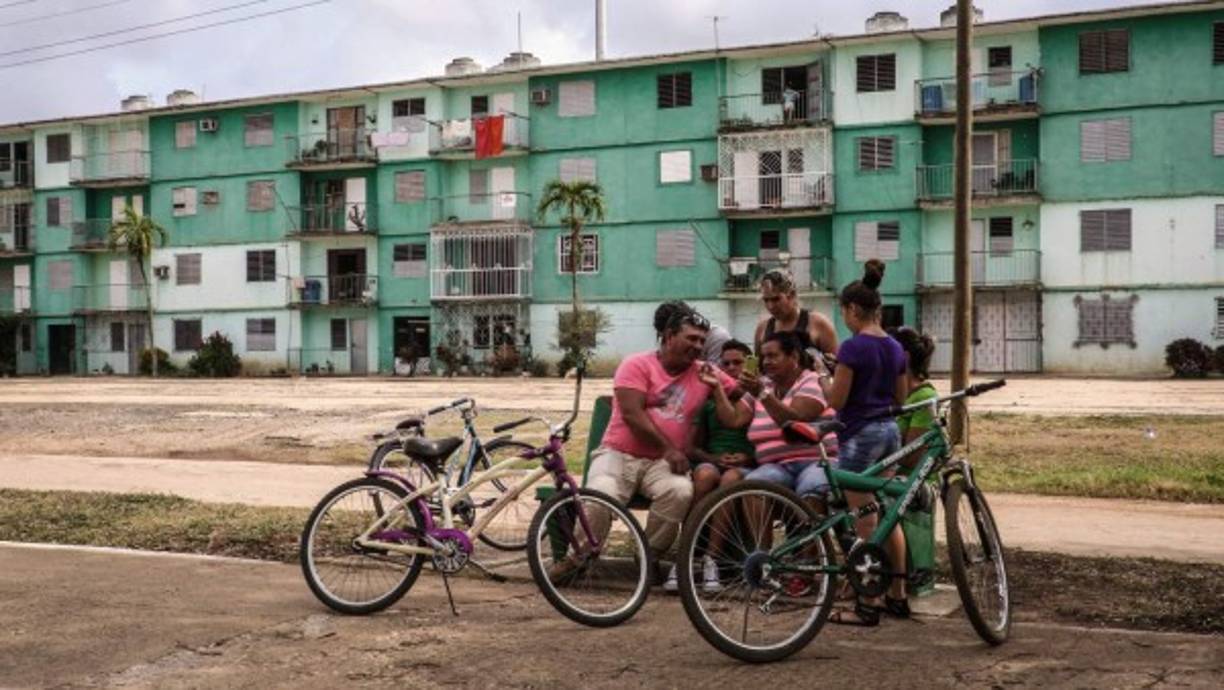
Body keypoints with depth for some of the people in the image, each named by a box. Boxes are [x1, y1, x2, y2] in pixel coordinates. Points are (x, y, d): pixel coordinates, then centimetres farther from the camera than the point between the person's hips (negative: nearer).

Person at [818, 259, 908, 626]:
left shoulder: (853, 348, -15)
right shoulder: (895, 348, 8)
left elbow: (836, 400, -14)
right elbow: (900, 398, 14)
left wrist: (824, 379, 4)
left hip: (860, 435, -8)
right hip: (889, 431, 8)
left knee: (865, 526, -3)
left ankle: (868, 606, 2)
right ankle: (898, 596, 21)